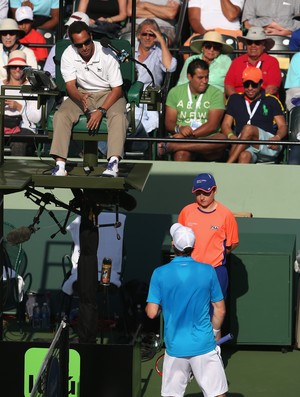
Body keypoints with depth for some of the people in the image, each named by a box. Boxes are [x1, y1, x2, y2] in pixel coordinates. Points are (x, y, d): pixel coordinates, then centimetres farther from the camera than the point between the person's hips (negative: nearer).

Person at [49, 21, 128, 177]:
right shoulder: (68, 55, -12)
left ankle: (113, 163, -48)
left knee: (118, 116, -34)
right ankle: (60, 164, -33)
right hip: (82, 93, 2)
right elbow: (70, 86, -12)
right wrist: (81, 98, -37)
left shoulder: (107, 55, -19)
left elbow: (117, 89, -15)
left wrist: (101, 111, -28)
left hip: (108, 94, -2)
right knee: (61, 115, -24)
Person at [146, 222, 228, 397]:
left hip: (175, 348, 1)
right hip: (204, 345, -1)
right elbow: (220, 310, 2)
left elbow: (152, 313, -6)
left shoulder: (160, 273, -6)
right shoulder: (208, 271, -5)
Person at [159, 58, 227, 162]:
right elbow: (169, 123, 7)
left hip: (208, 140, 1)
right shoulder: (175, 92, 13)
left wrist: (190, 134, -19)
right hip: (184, 141, 0)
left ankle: (170, 146, -36)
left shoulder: (215, 94, 6)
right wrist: (179, 129, -17)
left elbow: (212, 126, -6)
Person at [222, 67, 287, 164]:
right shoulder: (235, 99, 22)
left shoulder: (271, 101, 17)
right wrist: (231, 136, -8)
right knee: (244, 156, -36)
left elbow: (282, 126, 11)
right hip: (244, 146, 1)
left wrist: (277, 138, -14)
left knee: (248, 129, -31)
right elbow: (226, 124, 17)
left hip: (268, 147, -1)